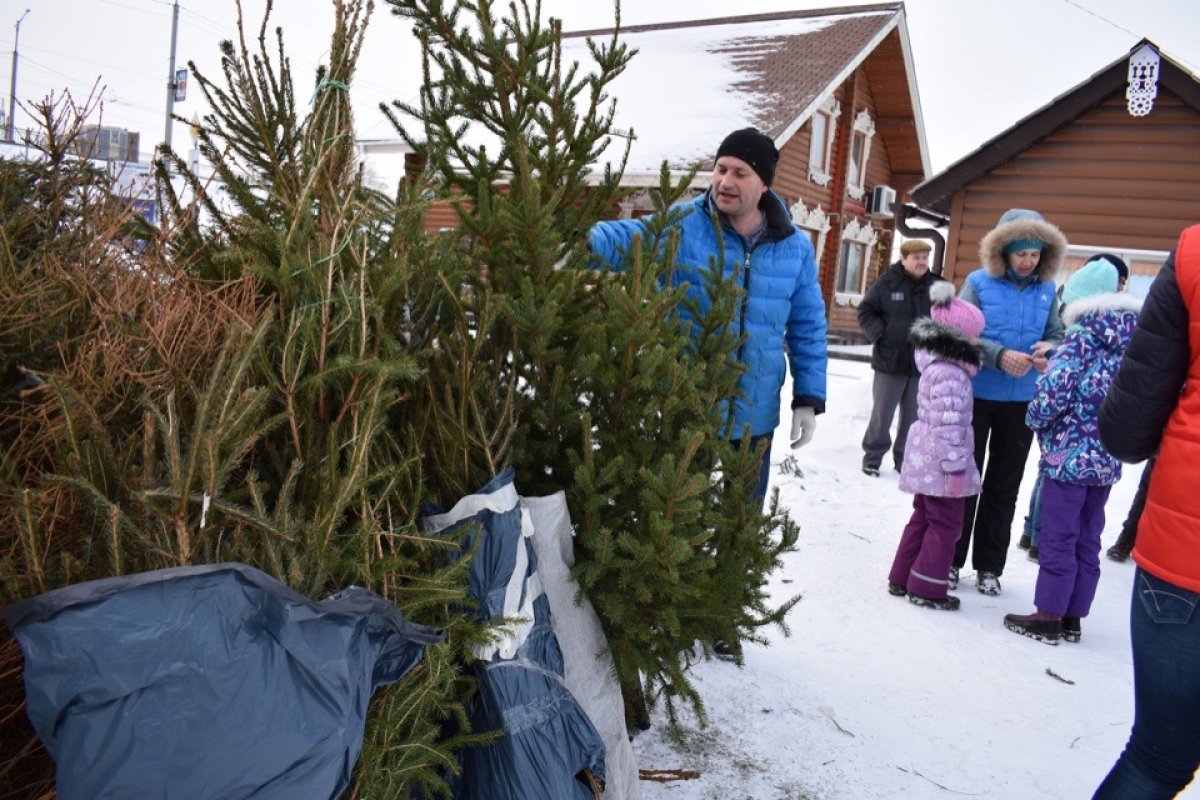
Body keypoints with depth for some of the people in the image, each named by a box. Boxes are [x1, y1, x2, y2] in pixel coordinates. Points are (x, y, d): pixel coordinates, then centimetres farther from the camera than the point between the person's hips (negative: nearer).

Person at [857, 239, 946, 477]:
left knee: (914, 415, 12)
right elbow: (866, 311, -1)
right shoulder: (887, 283, -5)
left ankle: (905, 459, 25)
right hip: (890, 360, -3)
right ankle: (873, 456, 21)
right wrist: (880, 335, -14)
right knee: (882, 413, 6)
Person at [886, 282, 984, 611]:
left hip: (925, 461, 10)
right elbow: (948, 426, -25)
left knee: (923, 518, 19)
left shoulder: (938, 364, 10)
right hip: (940, 463, -10)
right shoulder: (950, 374, -22)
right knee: (945, 524, 2)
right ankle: (927, 588, 11)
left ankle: (902, 577, 27)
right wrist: (955, 467, -22)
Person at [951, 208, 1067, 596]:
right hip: (976, 395, -3)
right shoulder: (979, 282, -6)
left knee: (1004, 485, 11)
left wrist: (1049, 350, -18)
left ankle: (989, 566, 23)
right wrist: (999, 356, -26)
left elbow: (1057, 336, 5)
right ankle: (951, 559, 19)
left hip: (1022, 401, 3)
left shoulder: (1047, 290, 3)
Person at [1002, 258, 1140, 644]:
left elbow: (1053, 392, -21)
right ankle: (1073, 617, 23)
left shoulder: (1081, 338, -14)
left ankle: (1048, 617, 9)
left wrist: (1035, 418, -2)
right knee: (1087, 541, 14)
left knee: (1058, 540, 1)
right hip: (1106, 463, 7)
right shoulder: (1134, 340, 8)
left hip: (1068, 457, -7)